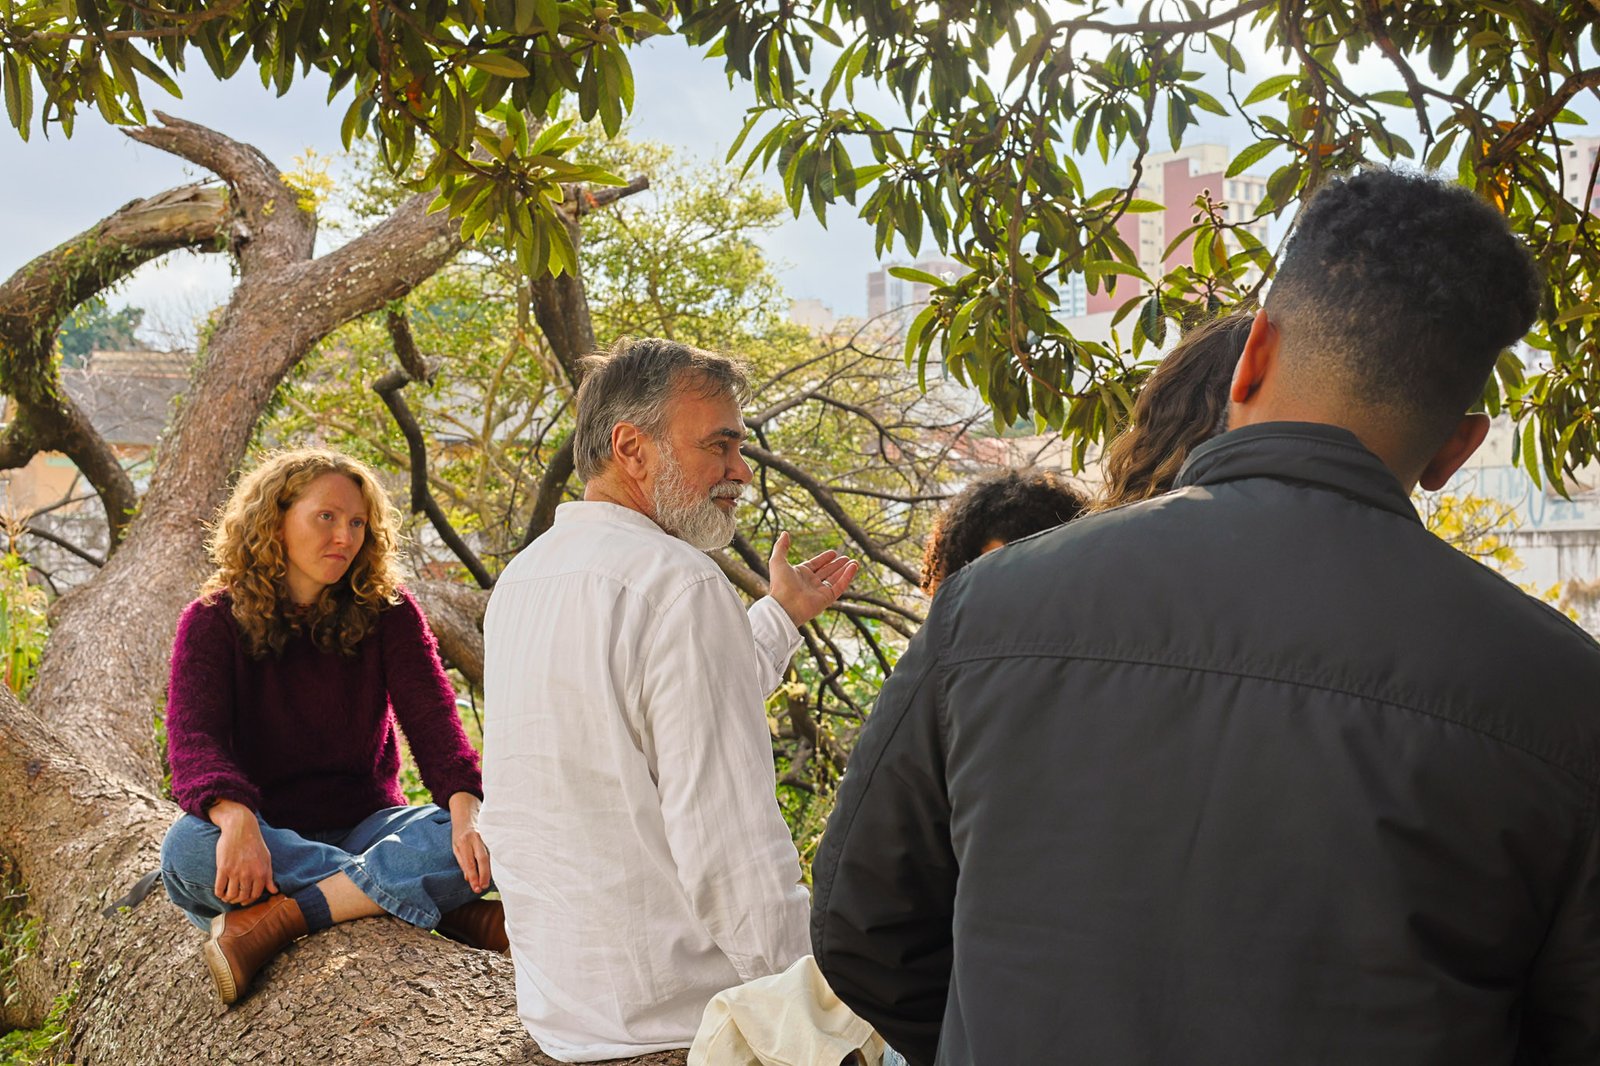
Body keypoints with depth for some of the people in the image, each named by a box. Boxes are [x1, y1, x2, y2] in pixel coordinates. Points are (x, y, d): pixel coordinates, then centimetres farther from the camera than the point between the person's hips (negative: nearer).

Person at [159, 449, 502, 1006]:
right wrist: (235, 818, -41)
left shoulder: (388, 613, 2)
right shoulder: (213, 622, -3)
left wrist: (465, 808, -32)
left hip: (365, 826, 1)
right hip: (268, 833, 0)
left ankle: (281, 917, -31)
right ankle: (450, 912, -32)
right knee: (187, 849, -36)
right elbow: (192, 737, -18)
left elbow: (432, 718, -10)